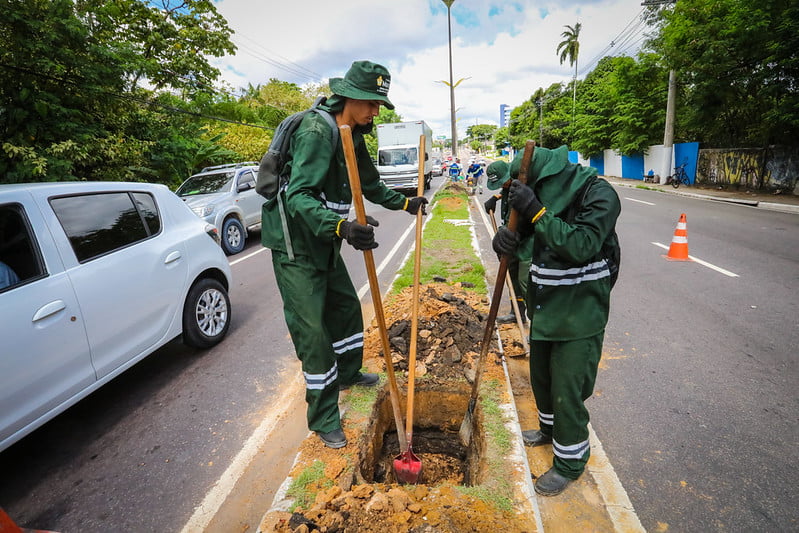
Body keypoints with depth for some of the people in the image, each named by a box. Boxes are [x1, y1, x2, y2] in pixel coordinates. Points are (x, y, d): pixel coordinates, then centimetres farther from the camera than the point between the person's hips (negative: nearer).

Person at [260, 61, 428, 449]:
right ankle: (324, 420, 10)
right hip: (295, 245, -9)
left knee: (347, 306, 20)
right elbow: (298, 197, -32)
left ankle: (347, 373, 45)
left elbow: (370, 185, 22)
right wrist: (341, 226, -48)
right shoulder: (316, 132, -22)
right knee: (312, 330, -5)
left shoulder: (353, 136, 7)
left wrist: (405, 203, 30)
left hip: (324, 242, 9)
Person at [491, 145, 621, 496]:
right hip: (544, 305, 8)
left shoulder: (598, 194, -18)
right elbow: (521, 231, 6)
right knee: (541, 376, 23)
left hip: (580, 312, -7)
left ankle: (570, 461, 26)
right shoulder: (546, 194, 2)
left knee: (567, 389, 3)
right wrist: (505, 237, -19)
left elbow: (582, 246, -30)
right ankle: (550, 428, 49)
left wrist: (535, 210, -32)